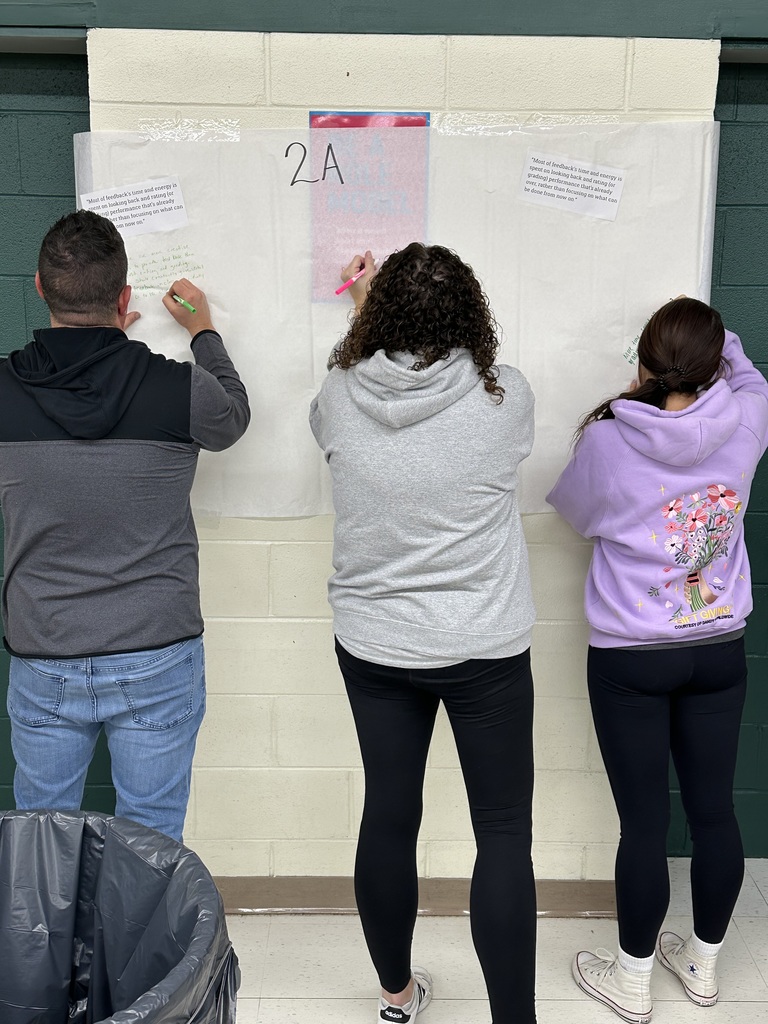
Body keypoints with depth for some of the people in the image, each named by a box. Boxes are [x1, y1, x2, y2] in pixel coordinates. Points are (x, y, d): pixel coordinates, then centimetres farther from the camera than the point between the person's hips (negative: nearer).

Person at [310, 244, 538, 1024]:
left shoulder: (339, 397, -10)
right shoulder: (506, 397, -15)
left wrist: (368, 308, 24)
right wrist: (369, 308, 18)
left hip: (373, 646, 3)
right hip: (485, 651, -2)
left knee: (388, 816, 17)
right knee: (504, 833, 10)